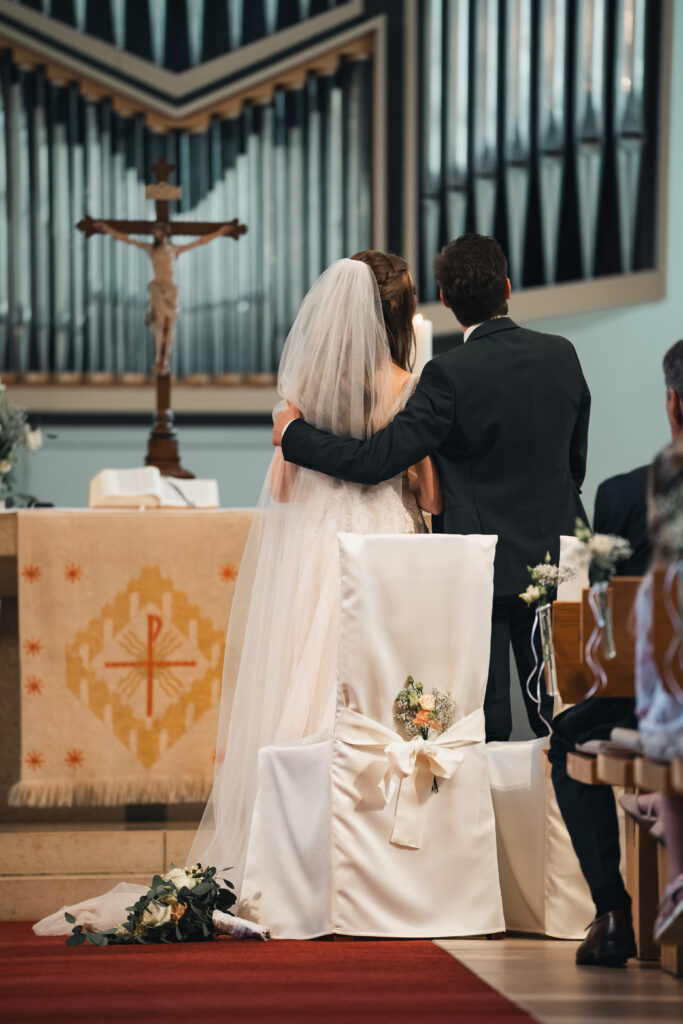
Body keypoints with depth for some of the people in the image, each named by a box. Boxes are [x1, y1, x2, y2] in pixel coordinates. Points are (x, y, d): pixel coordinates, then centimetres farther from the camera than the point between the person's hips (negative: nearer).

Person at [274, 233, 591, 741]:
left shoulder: (451, 375, -16)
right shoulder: (562, 355, 1)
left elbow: (377, 459, -18)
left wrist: (293, 435, -6)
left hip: (486, 566, -5)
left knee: (485, 729, 2)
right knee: (559, 718, 10)